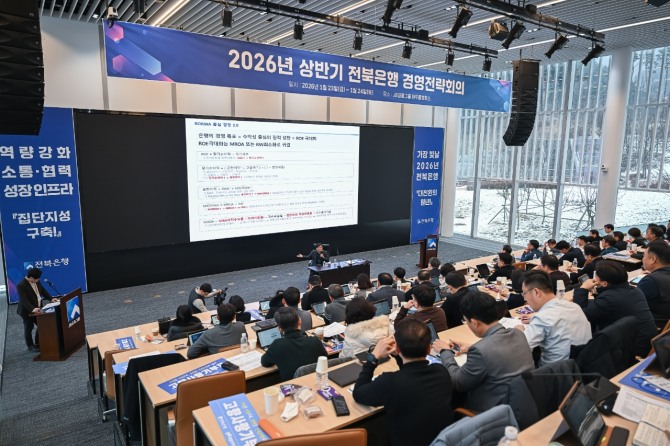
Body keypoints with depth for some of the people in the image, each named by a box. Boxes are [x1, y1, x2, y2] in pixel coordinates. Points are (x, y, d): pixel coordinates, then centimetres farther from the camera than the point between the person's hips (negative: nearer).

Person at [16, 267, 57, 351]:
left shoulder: (36, 281, -1)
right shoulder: (21, 285, -24)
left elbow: (43, 290, 10)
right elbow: (24, 300, -31)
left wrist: (51, 298, -2)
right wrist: (32, 309, -41)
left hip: (37, 309, 7)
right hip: (27, 311, -7)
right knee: (29, 328, 8)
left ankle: (38, 344, 26)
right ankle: (30, 346, 24)